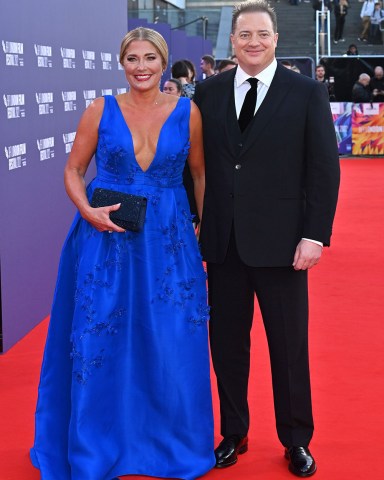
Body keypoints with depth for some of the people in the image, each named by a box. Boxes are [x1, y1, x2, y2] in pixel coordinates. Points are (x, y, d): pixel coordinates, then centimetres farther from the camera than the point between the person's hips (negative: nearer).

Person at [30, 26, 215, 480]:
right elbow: (73, 170, 5)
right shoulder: (102, 110, -1)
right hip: (106, 237, 0)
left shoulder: (187, 112, 1)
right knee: (100, 344, 6)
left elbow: (199, 173, 11)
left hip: (168, 241, 1)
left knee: (172, 345, 4)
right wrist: (86, 210, -12)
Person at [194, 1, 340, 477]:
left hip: (281, 243, -2)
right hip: (222, 242, 3)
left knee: (290, 347, 8)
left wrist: (315, 234, -10)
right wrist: (193, 221, 4)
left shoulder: (307, 93, -2)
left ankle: (296, 440, 25)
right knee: (227, 345, 11)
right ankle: (233, 433, 28)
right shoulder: (208, 92, 6)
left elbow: (325, 169, -4)